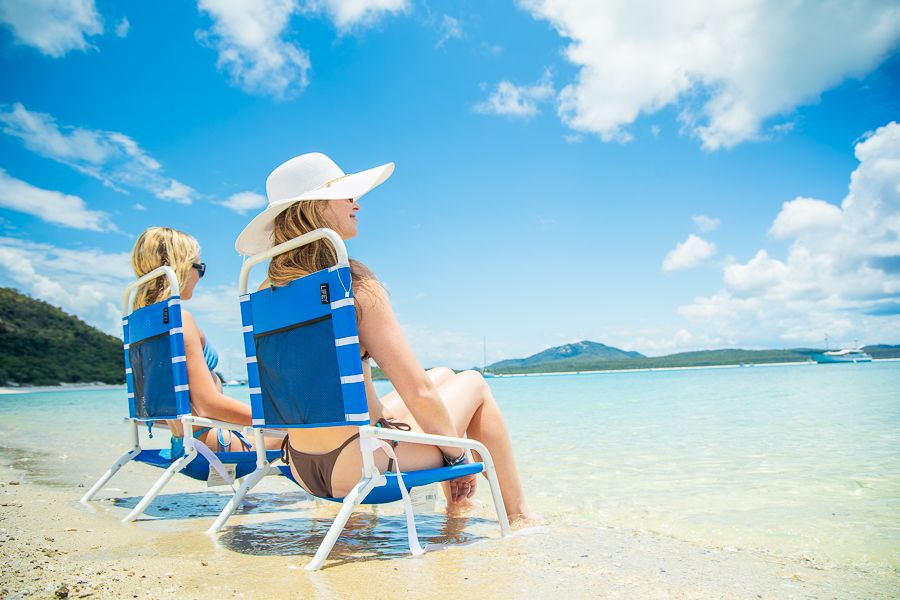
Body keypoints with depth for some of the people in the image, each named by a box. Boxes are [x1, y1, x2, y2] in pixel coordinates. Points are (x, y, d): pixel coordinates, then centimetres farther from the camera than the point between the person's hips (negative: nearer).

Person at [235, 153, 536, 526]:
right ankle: (518, 515, 23)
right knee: (473, 383, 14)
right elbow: (417, 393, -20)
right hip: (359, 467, -8)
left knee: (444, 376, 24)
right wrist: (457, 453, -3)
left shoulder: (267, 293, 3)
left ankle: (456, 505, 35)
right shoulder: (354, 284, -19)